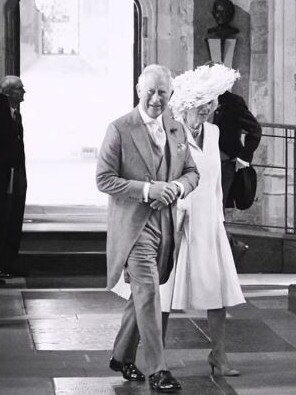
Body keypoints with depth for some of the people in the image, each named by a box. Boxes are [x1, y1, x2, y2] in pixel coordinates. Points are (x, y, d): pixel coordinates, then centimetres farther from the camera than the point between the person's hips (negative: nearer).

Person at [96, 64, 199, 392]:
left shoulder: (176, 130, 10)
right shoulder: (119, 130, -8)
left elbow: (192, 172, 16)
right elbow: (104, 179, -12)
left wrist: (177, 187, -8)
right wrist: (147, 189, -21)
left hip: (165, 225, 6)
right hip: (133, 225, -6)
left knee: (142, 294, 15)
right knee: (148, 293, -12)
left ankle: (122, 357, 30)